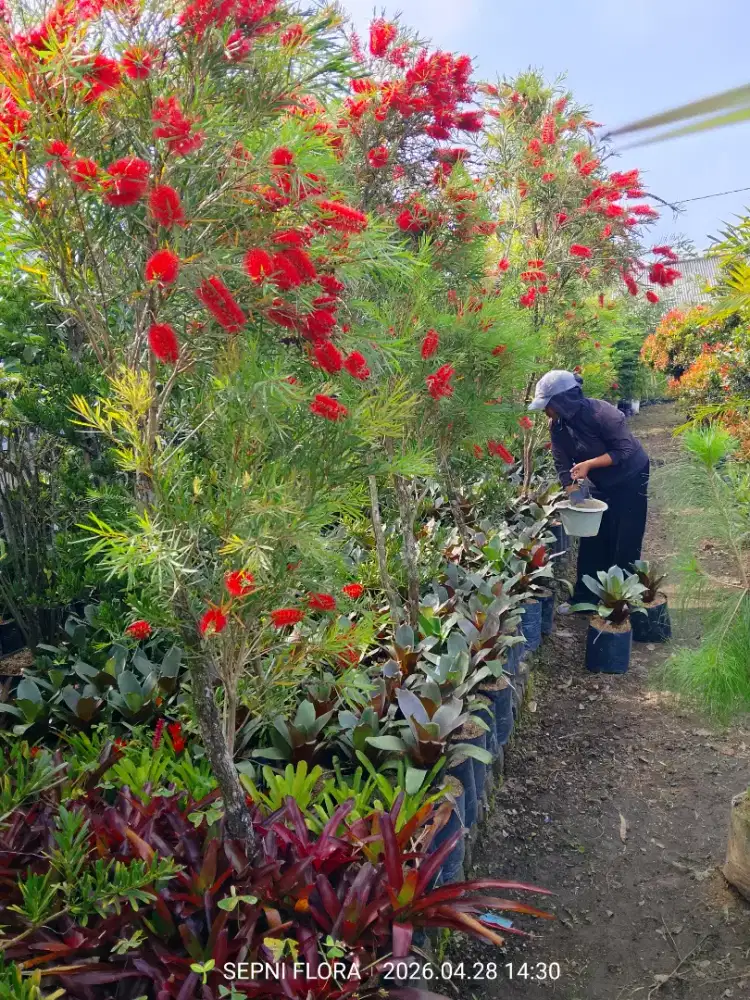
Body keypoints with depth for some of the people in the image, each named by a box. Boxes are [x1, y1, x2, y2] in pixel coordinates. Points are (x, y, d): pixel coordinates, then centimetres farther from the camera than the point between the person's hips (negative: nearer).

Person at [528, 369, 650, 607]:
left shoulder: (601, 413, -31)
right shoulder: (557, 426, -11)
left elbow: (625, 450, -27)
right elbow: (563, 465, -7)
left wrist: (589, 464, -35)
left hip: (630, 480, -6)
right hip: (601, 485, 6)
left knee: (625, 543, -1)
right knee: (592, 541, 8)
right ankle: (584, 599, 18)